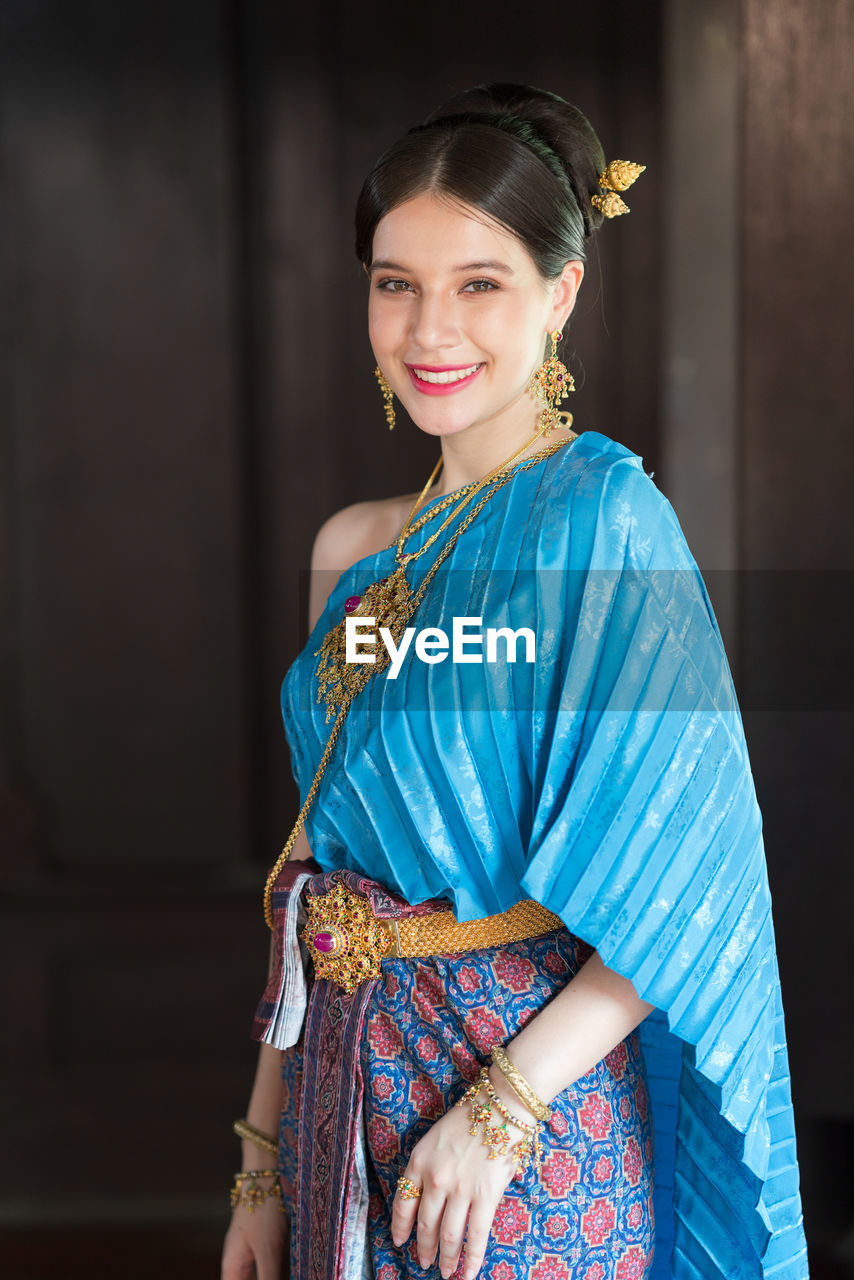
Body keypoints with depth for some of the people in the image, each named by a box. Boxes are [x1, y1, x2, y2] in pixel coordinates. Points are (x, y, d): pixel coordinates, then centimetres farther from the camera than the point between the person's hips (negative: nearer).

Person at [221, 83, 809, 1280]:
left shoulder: (603, 518, -14)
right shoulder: (356, 547, 5)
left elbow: (688, 882, -16)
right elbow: (315, 860, 8)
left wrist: (504, 1105, -19)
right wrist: (264, 1156, 8)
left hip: (529, 1110, -5)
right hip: (344, 1088, 6)